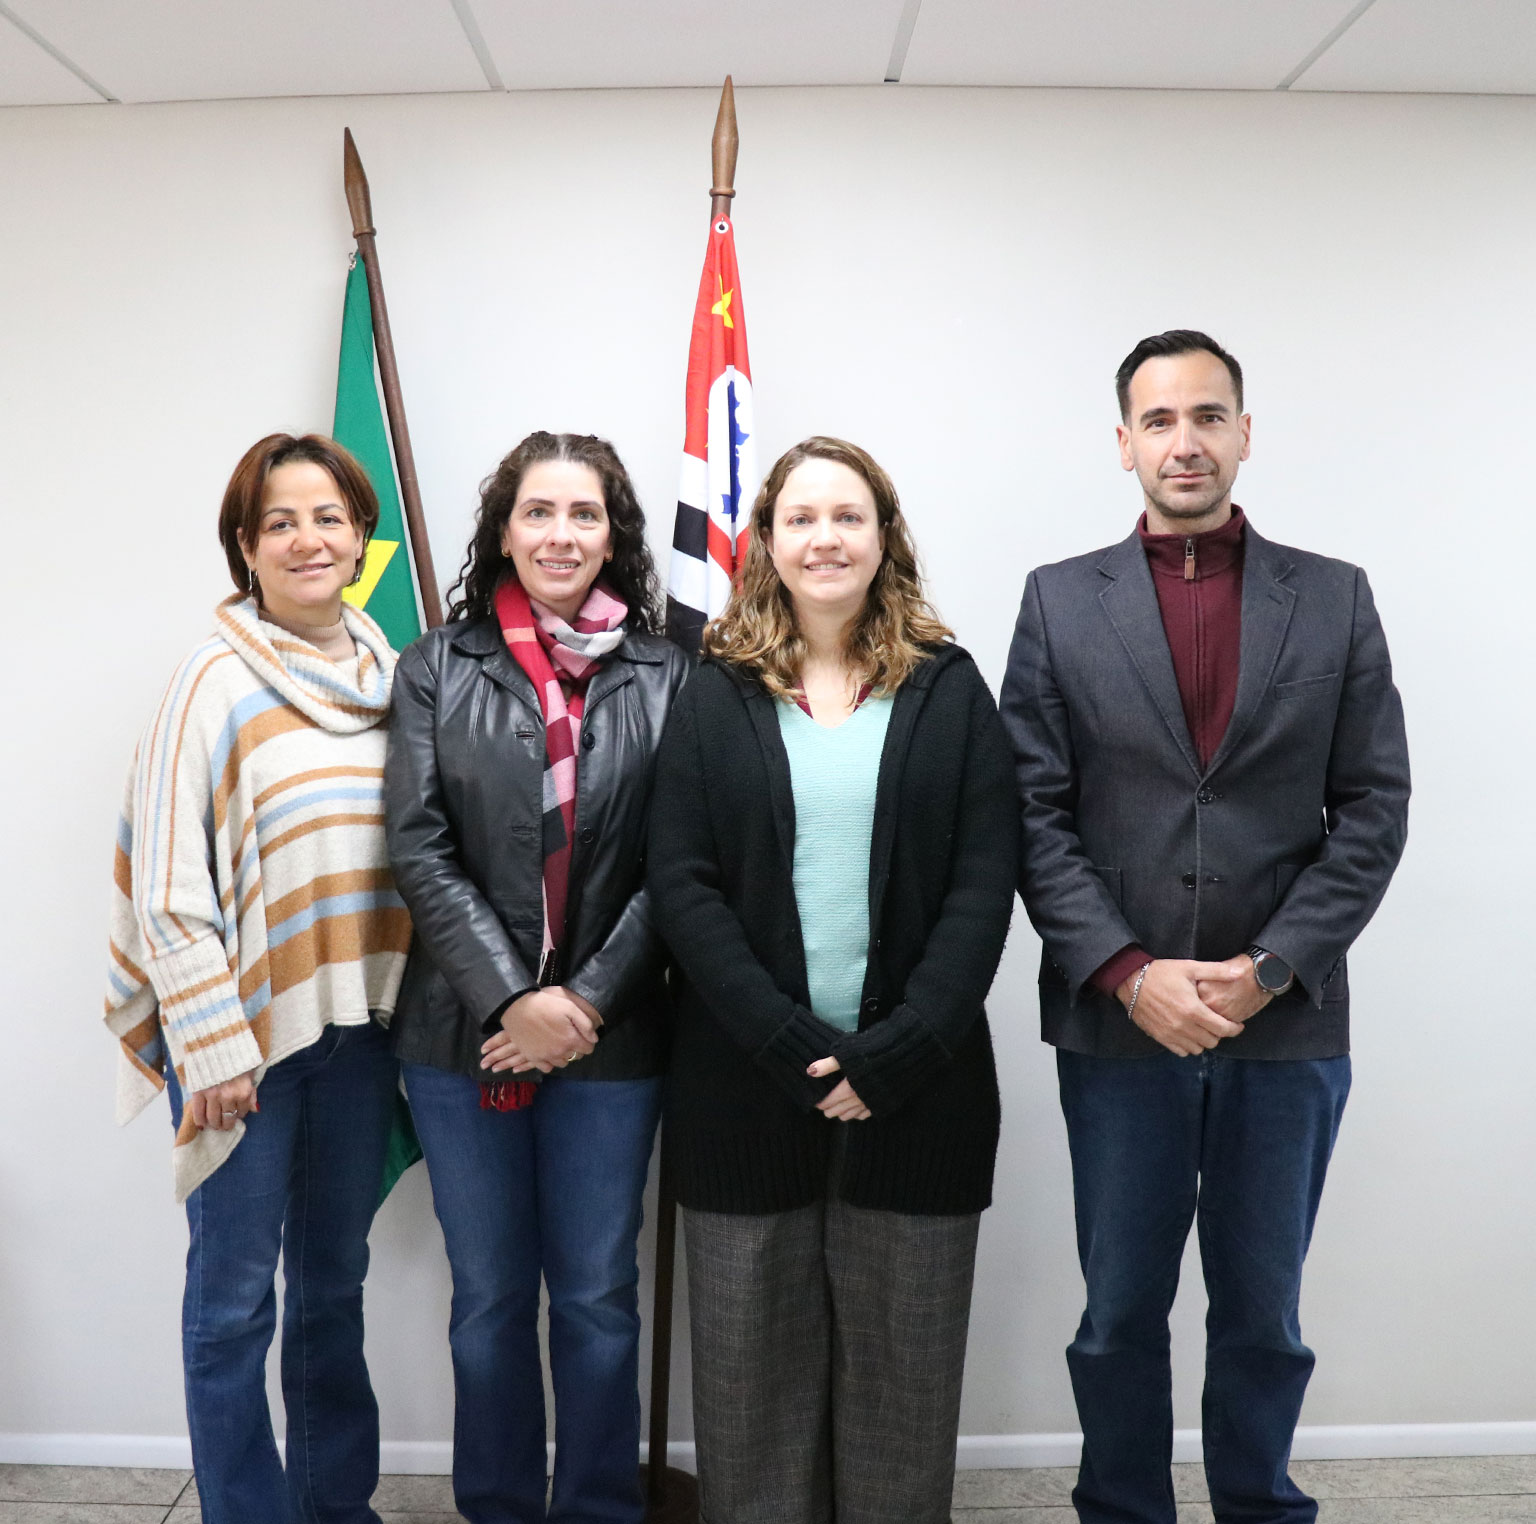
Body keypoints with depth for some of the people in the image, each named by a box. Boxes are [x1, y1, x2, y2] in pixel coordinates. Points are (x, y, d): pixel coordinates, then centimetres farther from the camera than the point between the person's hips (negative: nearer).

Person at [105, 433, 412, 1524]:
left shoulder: (389, 672, 6)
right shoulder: (217, 680, -10)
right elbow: (167, 885, -11)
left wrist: (404, 1005, 8)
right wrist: (213, 1048, -13)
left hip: (357, 1023, 5)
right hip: (245, 1028, -5)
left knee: (337, 1279, 17)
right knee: (236, 1297, 6)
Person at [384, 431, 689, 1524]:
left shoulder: (664, 677, 0)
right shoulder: (439, 667, 2)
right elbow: (420, 848, -5)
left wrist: (586, 1000, -11)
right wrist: (513, 999, -13)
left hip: (610, 1038, 0)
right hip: (464, 1033, 1)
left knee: (599, 1301, 11)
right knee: (490, 1301, 14)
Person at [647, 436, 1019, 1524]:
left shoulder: (949, 689, 4)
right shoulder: (717, 697, 5)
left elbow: (983, 885, -3)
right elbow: (684, 886, -3)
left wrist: (892, 1056, -13)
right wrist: (797, 1049, -13)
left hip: (917, 1085, 0)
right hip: (746, 1083, 0)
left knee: (904, 1367, 10)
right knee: (755, 1364, 10)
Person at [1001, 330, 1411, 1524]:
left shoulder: (1335, 599, 4)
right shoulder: (1060, 601, 2)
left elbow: (1372, 808, 0)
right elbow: (1036, 814, -3)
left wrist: (1271, 967, -10)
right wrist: (1131, 973, -13)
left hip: (1288, 1024, 1)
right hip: (1118, 1021, 0)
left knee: (1263, 1314, 15)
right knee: (1120, 1315, 12)